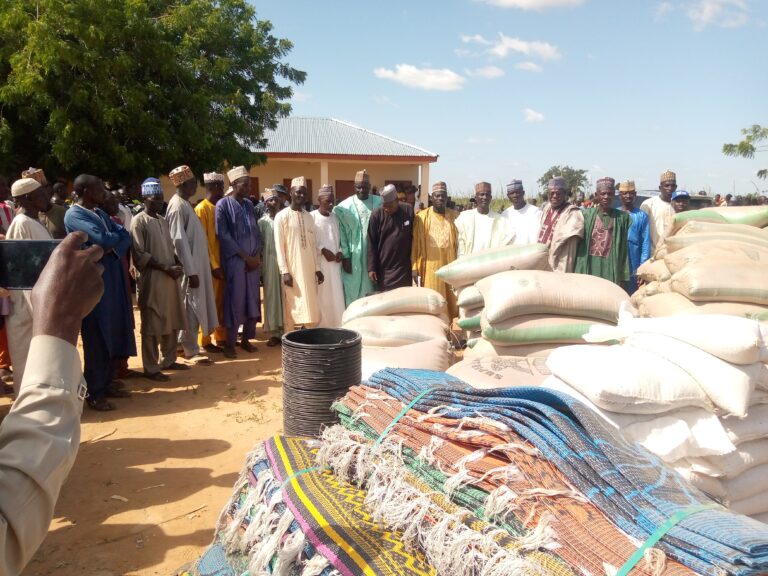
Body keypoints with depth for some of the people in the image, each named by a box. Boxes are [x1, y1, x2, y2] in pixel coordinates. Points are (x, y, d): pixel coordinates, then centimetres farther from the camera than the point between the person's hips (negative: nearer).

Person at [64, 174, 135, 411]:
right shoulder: (74, 215, -11)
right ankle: (94, 393, 9)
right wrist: (118, 235, -3)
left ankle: (106, 384, 24)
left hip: (111, 278, 8)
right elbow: (102, 238, -25)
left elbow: (124, 236, 7)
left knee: (112, 333, 12)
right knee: (97, 338, -2)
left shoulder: (99, 212, 15)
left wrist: (113, 247, -14)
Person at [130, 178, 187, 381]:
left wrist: (177, 264, 0)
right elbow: (139, 254, -13)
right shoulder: (139, 221, -7)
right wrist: (166, 268, -17)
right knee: (152, 325, -2)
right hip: (152, 279, -7)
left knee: (172, 321, 13)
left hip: (170, 278, 7)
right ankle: (151, 368, 6)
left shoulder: (163, 220, 15)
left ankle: (168, 360, 27)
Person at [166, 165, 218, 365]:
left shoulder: (184, 203, 13)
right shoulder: (177, 206, -16)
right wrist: (191, 271, -22)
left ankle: (184, 344, 25)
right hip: (189, 266, -9)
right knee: (191, 307, -2)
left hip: (196, 263, 9)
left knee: (191, 307, 15)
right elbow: (179, 240, -21)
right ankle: (191, 350, 7)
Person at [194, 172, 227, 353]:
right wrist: (213, 265, -17)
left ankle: (221, 337, 23)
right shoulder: (201, 209, -11)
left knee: (221, 302, 13)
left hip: (222, 262, 7)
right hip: (211, 265, -7)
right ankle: (206, 341, 10)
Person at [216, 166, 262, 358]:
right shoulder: (223, 204, -6)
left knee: (253, 300, 8)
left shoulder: (249, 204, 12)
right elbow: (223, 235, -11)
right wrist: (245, 256, -12)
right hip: (234, 260, -6)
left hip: (253, 260, 6)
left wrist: (257, 255, -2)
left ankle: (246, 339, 20)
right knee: (235, 301, -3)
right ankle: (229, 344, 7)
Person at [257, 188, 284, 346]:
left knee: (284, 295, 2)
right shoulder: (262, 222, 5)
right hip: (269, 263, 0)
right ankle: (274, 332, 8)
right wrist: (260, 268, -1)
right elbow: (259, 245, 4)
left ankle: (285, 330, 11)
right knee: (271, 296, 3)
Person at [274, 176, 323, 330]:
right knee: (292, 307, -2)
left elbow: (313, 244, 13)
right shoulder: (282, 216, -5)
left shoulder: (308, 217, 11)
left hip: (309, 269, 5)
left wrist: (317, 268, 8)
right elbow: (279, 246, -9)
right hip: (292, 269, -5)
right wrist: (284, 271, -15)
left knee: (310, 307, 6)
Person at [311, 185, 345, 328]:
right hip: (318, 262, -5)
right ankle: (321, 326, 5)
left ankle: (335, 325, 10)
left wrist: (340, 251, 0)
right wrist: (323, 250, -14)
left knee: (336, 295, 3)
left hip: (334, 263, 5)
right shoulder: (311, 217, -7)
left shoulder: (335, 217, 12)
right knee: (321, 296, -3)